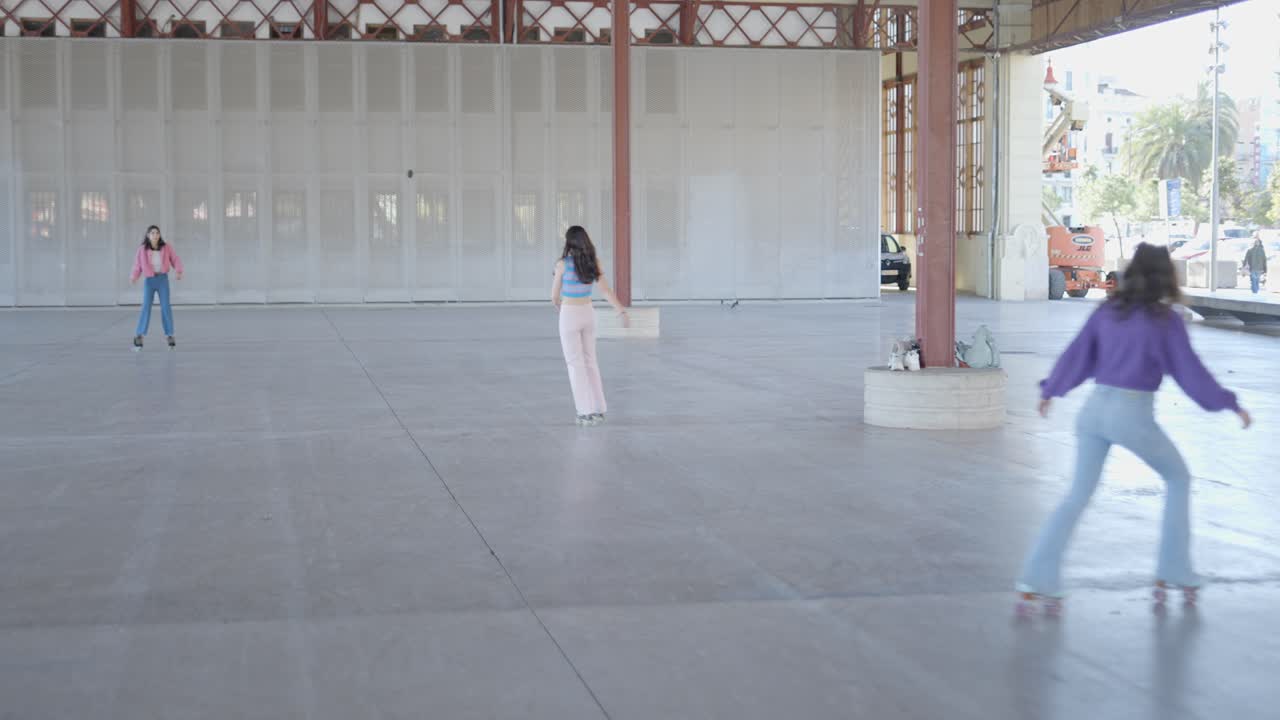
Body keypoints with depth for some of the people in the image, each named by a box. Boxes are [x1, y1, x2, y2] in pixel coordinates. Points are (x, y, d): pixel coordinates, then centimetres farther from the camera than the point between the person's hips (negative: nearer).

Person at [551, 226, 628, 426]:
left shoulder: (563, 264, -13)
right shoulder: (594, 263, -1)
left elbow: (555, 297, -4)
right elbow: (606, 290, -12)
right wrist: (622, 312, -18)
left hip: (570, 316, -5)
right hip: (588, 314, 5)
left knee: (575, 364, 3)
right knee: (590, 361, 16)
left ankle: (586, 412, 1)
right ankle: (598, 410, 15)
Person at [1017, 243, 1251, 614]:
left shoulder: (1107, 311, 7)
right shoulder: (1165, 320, -7)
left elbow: (1077, 355, 11)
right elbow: (1190, 371, -4)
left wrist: (1050, 390, 24)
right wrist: (1230, 405, 5)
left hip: (1095, 409, 5)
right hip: (1133, 415, -5)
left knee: (1077, 495, 10)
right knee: (1178, 479, 19)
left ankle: (1037, 580, 0)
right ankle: (1174, 572, 19)